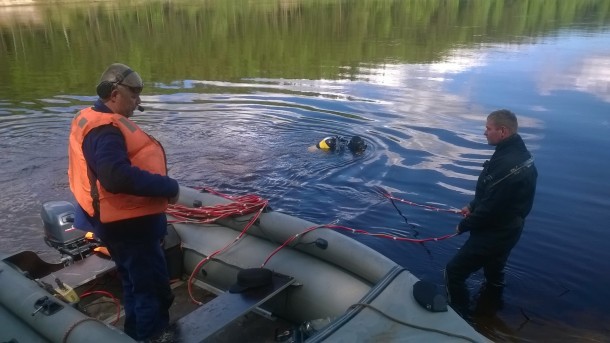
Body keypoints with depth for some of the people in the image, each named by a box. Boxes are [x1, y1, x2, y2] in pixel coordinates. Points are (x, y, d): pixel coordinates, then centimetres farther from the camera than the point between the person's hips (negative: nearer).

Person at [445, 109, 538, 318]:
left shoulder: (506, 164, -32)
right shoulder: (520, 154, 1)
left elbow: (490, 208, -28)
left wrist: (464, 225, -13)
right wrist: (473, 206, 8)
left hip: (493, 233, -10)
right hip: (507, 229, 10)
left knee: (453, 273, 0)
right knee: (494, 272, 31)